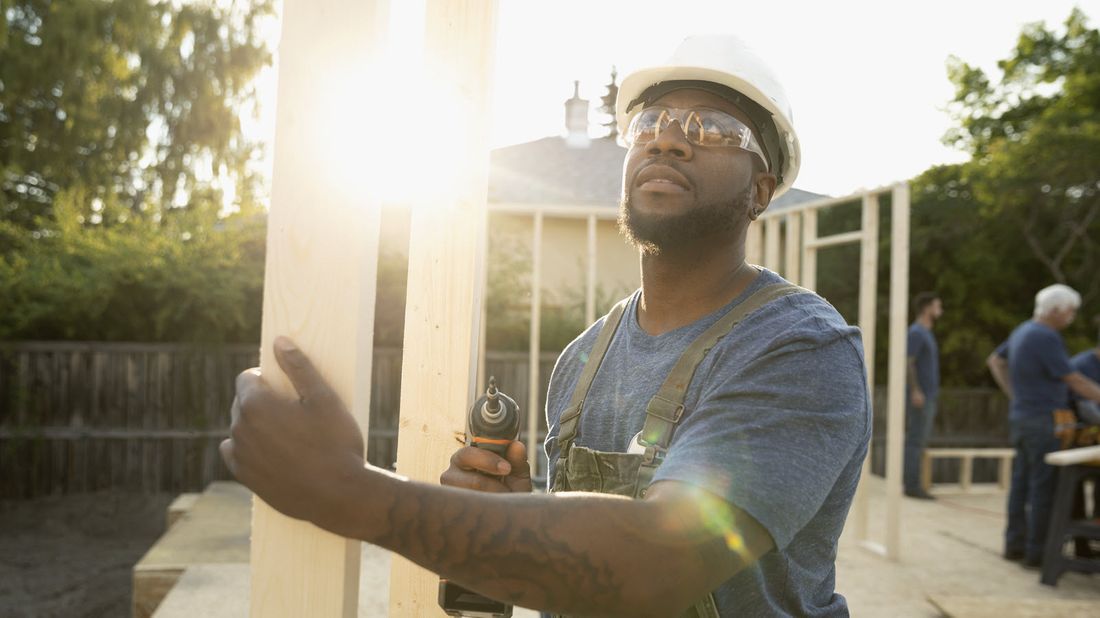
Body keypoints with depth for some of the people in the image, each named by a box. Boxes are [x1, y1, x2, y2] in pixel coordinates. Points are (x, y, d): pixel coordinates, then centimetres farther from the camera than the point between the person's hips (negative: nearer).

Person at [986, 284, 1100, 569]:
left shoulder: (1023, 330, 12)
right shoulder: (1046, 338, -17)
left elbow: (995, 361, 23)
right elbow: (1074, 381, -17)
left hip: (1021, 416, 9)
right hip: (1042, 421, -9)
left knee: (1022, 482, 12)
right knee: (1044, 487, -4)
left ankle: (1015, 544, 17)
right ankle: (1037, 551, 0)